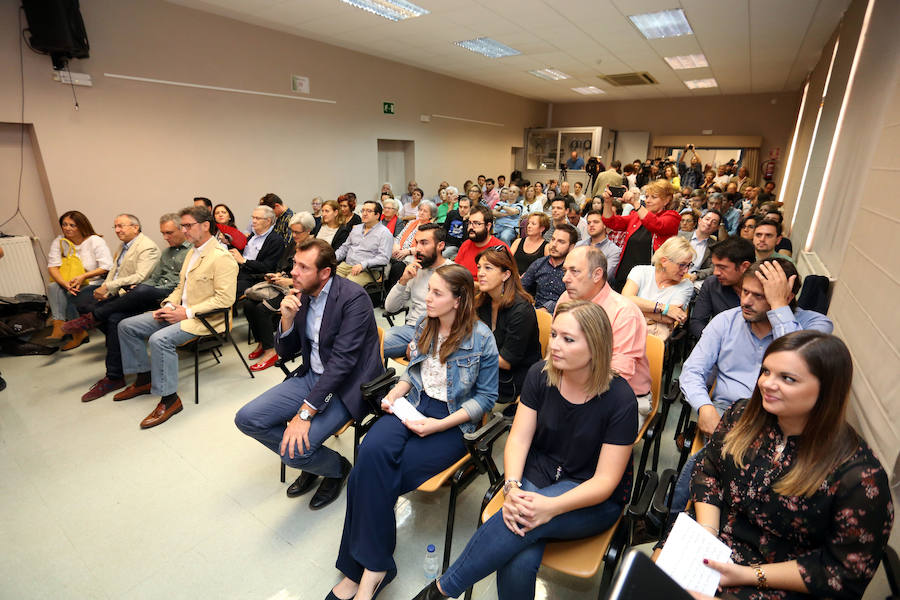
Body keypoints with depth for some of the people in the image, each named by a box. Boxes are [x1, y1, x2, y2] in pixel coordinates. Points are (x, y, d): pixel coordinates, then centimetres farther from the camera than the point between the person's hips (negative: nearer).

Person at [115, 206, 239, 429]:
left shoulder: (221, 257, -17)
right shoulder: (192, 252, 15)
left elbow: (225, 299, -23)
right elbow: (181, 287, 22)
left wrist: (187, 312, -21)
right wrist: (169, 305, 2)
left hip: (204, 318, -10)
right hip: (181, 311, 10)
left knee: (159, 339, -31)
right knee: (126, 326, 9)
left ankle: (169, 399, -16)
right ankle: (144, 378, 21)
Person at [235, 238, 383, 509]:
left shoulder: (353, 298, -20)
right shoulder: (300, 296, 3)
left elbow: (342, 360, -25)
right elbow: (286, 353, 8)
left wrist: (305, 412, -26)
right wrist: (287, 319, -12)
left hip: (346, 384, -7)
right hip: (311, 375, 8)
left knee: (295, 449, -21)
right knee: (246, 418, -2)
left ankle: (337, 467, 14)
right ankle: (308, 459, 19)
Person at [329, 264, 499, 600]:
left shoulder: (480, 338, -11)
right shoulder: (425, 325, 6)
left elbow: (485, 397, -7)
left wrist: (439, 425, -16)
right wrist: (395, 392, -1)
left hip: (454, 421, -5)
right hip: (414, 405, 5)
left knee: (372, 473, -21)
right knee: (372, 452, -25)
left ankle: (368, 566, 0)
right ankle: (372, 566, -10)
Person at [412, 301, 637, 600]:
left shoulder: (619, 399, -17)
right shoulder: (540, 376, -7)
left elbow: (605, 481, -15)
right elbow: (519, 439, -6)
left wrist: (551, 507, -30)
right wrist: (512, 487, -24)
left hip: (594, 500, -2)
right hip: (538, 475, 3)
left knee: (522, 522, -32)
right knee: (519, 561, -27)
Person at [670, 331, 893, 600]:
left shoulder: (861, 477, -19)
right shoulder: (743, 415, -6)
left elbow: (847, 573, -12)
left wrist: (750, 575, -16)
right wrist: (706, 533, -9)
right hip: (716, 546, 4)